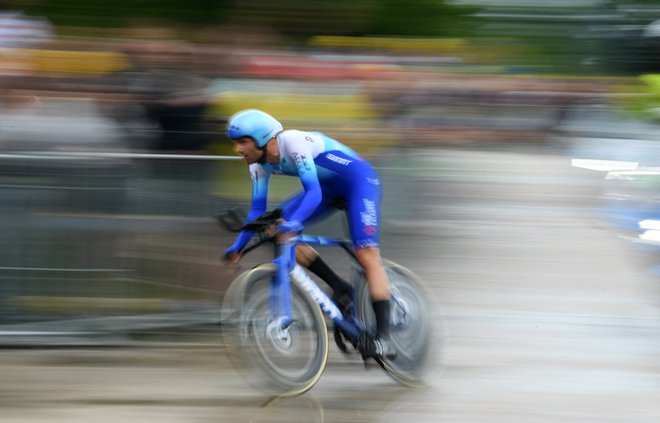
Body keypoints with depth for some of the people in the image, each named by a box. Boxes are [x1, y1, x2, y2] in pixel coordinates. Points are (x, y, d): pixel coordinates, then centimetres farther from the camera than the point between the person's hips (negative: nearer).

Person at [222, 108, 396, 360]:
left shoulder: (294, 142, -30)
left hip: (359, 179, -8)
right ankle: (340, 288, -3)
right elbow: (258, 208, 1)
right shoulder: (259, 164, -6)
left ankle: (383, 337, -25)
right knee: (276, 227, -9)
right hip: (329, 187, 8)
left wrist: (293, 222, -52)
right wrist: (238, 247, -7)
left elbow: (314, 192, -37)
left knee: (367, 255, -21)